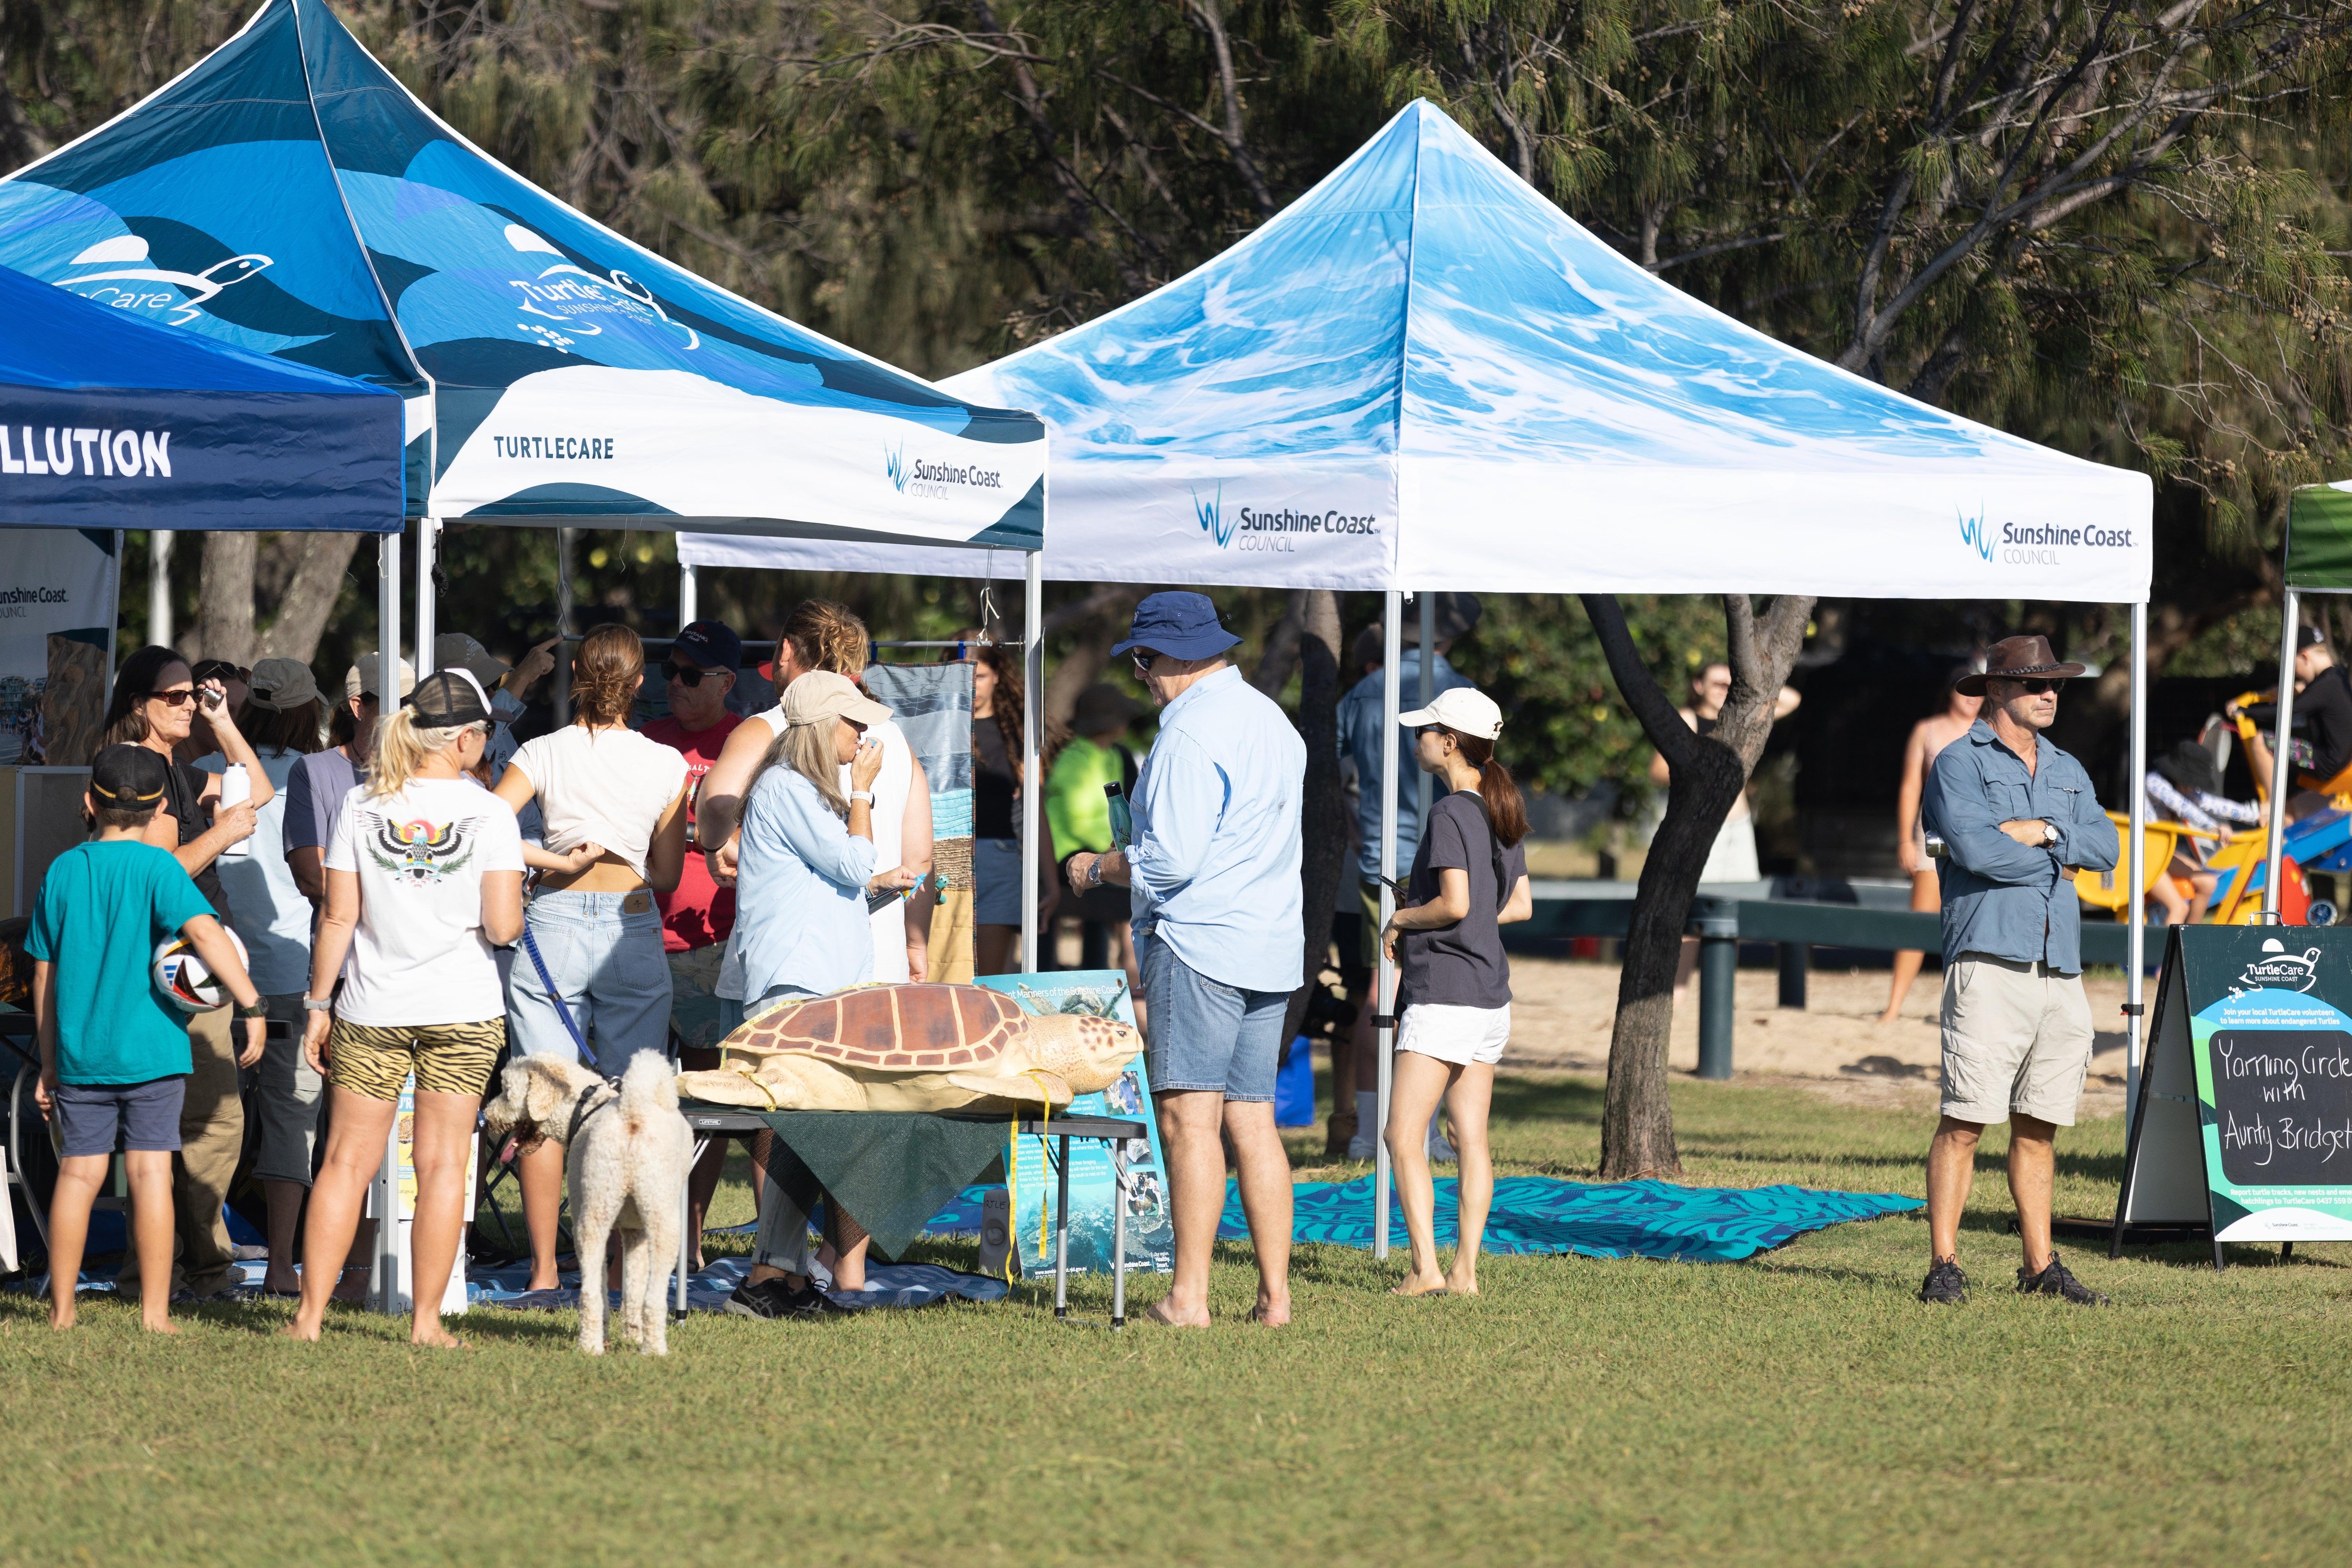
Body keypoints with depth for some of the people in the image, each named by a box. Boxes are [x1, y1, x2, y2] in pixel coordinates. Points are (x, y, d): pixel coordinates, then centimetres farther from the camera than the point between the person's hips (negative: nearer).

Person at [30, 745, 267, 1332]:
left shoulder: (63, 872, 6)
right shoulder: (157, 868, -7)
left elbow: (45, 976, 11)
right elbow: (204, 932, -25)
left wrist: (49, 1064, 18)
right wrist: (252, 1005, -24)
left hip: (79, 1054, 3)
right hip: (150, 1051, -3)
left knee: (78, 1172, 9)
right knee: (151, 1172, 0)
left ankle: (61, 1309, 12)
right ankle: (155, 1313, -1)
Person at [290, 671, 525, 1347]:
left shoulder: (362, 805, -2)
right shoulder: (488, 814, -7)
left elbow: (339, 916, -2)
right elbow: (503, 926, -12)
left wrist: (318, 1006, 5)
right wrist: (512, 916, 11)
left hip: (371, 1010, 1)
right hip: (462, 1008, -1)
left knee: (348, 1161, 6)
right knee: (444, 1163, 5)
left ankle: (310, 1315, 5)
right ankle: (426, 1321, 5)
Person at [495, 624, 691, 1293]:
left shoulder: (542, 755, -2)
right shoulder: (665, 765, 1)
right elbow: (668, 873, 5)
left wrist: (557, 861, -5)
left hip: (554, 926, 0)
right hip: (633, 930, 0)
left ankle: (544, 1268, 0)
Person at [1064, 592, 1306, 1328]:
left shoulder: (1190, 734, -13)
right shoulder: (1273, 722, 15)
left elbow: (1172, 861, -17)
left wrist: (1100, 867, 0)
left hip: (1199, 940, -9)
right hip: (1271, 948, 9)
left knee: (1189, 1118, -8)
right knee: (1252, 1121, 9)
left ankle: (1188, 1297, -12)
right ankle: (1275, 1295, 7)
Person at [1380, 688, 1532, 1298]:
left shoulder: (1450, 813, -14)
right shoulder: (1499, 813, 12)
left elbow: (1455, 903, -22)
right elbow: (1521, 904, 16)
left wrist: (1401, 920, -5)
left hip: (1443, 995, -9)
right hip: (1491, 996, 9)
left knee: (1404, 1136, -7)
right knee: (1472, 1138, 8)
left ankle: (1425, 1266, -14)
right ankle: (1466, 1269, 7)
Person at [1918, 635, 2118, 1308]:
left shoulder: (2067, 772, 21)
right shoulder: (1959, 763, 1)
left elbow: (2105, 847, 7)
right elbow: (1974, 848, -15)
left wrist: (2043, 832, -9)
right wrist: (2053, 863, -1)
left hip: (2060, 968, 6)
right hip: (1990, 962, -6)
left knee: (2039, 1126, 9)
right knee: (1965, 1120, -10)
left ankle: (2041, 1266, 14)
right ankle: (1944, 1267, -9)